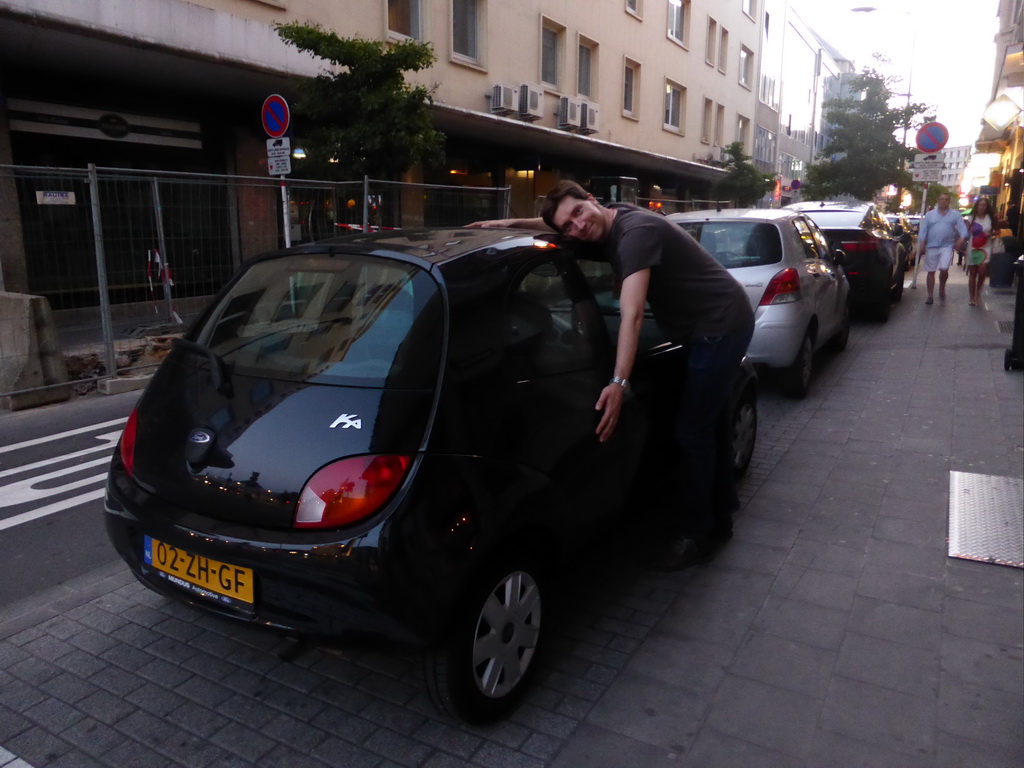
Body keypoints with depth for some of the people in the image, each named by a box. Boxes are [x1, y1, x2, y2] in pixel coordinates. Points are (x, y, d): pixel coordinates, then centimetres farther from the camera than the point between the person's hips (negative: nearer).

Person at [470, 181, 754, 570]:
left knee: (693, 430, -8)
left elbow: (631, 315, -40)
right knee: (709, 421, 21)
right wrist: (511, 223, 5)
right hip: (714, 324, 10)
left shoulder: (635, 231, -29)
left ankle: (696, 534, 8)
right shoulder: (609, 222, -2)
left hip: (722, 325, -10)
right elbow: (557, 222, 18)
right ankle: (719, 516, 40)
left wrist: (619, 383, -46)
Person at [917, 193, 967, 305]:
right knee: (930, 272, 3)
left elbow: (962, 227, -2)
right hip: (931, 247, 1)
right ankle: (930, 296, 10)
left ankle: (942, 288, 12)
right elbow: (923, 231, 4)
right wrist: (921, 246, -6)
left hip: (947, 246, -1)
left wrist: (961, 239, -21)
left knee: (944, 269, -16)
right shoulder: (929, 215, 9)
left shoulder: (955, 215, 7)